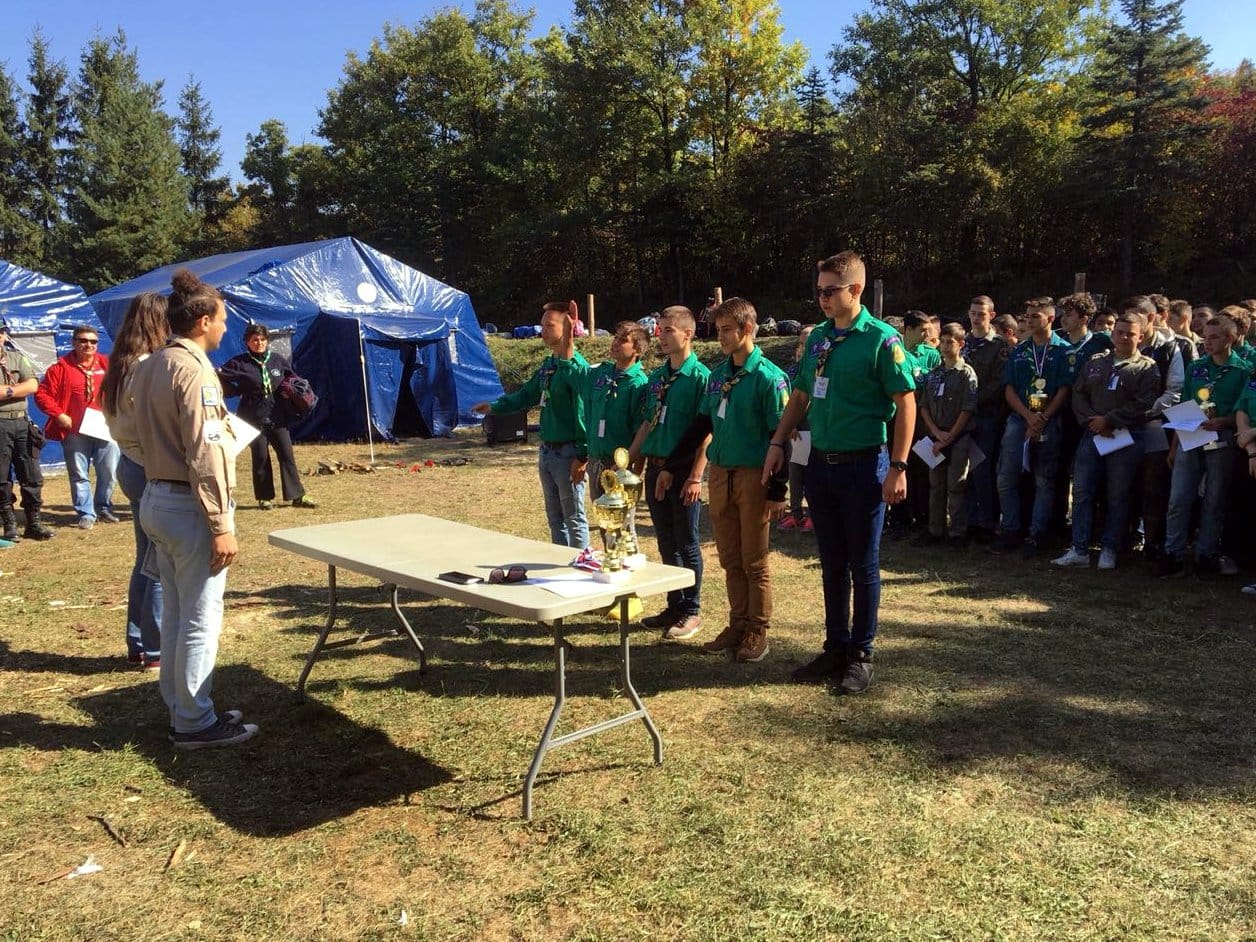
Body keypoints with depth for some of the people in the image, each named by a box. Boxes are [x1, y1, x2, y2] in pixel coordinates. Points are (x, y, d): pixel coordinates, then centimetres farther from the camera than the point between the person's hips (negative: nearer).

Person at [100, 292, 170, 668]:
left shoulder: (121, 366, 11)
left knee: (147, 559, 18)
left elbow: (117, 419, 15)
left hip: (131, 465, 10)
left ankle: (137, 644, 26)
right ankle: (156, 650, 9)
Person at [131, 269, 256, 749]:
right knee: (200, 619, 1)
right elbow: (204, 455, -21)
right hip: (188, 505, -9)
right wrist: (221, 525, -19)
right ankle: (195, 723, 10)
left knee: (175, 613, 16)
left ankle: (182, 709, 27)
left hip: (156, 498, 9)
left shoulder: (147, 368, 11)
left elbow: (149, 438, 14)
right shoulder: (194, 369, -17)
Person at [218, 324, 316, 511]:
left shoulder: (278, 360, 8)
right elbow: (225, 386, -1)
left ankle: (297, 495, 8)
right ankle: (264, 497, 15)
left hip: (277, 418, 3)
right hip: (254, 420, -3)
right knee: (260, 458, 3)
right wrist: (241, 390, -15)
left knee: (287, 455, 2)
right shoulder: (239, 363, -3)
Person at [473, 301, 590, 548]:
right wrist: (495, 406, 12)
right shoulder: (547, 365, 10)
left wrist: (582, 456, -20)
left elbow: (584, 413, -19)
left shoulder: (577, 367, -16)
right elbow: (527, 394, 22)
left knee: (574, 519, 1)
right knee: (554, 517, 18)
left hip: (567, 453, -9)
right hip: (547, 451, 9)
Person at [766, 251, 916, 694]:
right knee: (832, 565, 14)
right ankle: (835, 648, 26)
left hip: (863, 465, -6)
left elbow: (906, 403, -11)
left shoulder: (881, 340, -10)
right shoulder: (818, 337, 9)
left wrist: (898, 467, -16)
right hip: (820, 463, 6)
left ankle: (861, 654, 18)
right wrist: (778, 443, 7)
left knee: (863, 566, 5)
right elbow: (801, 396, 16)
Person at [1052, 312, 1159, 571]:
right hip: (1092, 435, 4)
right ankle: (1079, 550, 6)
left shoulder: (1146, 368, 1)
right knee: (1082, 491, 1)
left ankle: (1109, 550, 13)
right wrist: (1092, 421, -8)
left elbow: (1143, 405, -11)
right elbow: (1078, 394, 8)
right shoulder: (1095, 362, 14)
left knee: (1117, 496, 3)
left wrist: (1108, 420, -13)